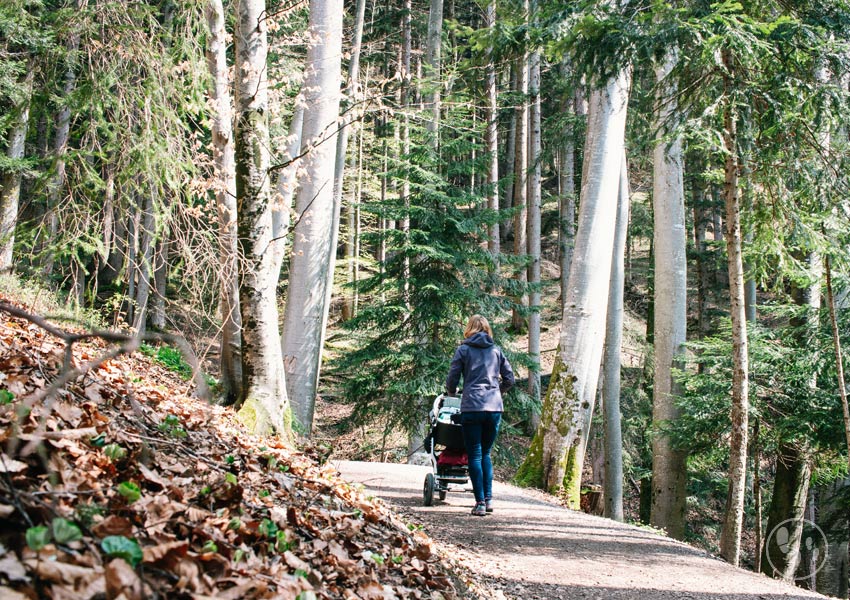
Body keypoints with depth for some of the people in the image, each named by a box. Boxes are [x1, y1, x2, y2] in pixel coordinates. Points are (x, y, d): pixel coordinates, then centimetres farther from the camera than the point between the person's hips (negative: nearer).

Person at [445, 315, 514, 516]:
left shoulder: (463, 350, 3)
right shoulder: (496, 350, 13)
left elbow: (452, 380, 2)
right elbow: (509, 379, 14)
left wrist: (451, 392, 23)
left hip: (472, 407, -3)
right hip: (495, 408, 3)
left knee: (475, 455, 1)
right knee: (486, 453, 16)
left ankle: (480, 502, -3)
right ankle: (488, 498, 11)